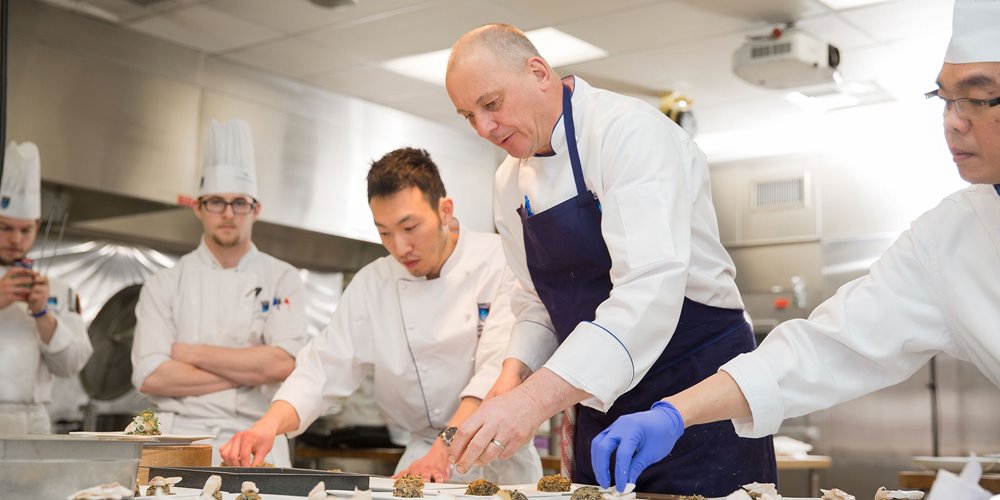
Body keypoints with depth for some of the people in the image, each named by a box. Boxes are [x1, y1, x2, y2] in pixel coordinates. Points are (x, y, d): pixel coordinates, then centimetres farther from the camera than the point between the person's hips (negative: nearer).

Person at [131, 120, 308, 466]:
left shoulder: (282, 279, 4)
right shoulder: (164, 285, 5)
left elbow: (282, 364, -10)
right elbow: (150, 376, -5)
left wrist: (191, 353, -6)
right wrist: (248, 370, -9)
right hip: (180, 440, 0)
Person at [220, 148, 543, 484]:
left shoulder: (499, 261, -8)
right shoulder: (371, 284, 5)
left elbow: (501, 369, -18)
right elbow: (325, 368, 1)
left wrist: (444, 451, -30)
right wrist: (270, 425, -18)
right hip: (424, 454, 1)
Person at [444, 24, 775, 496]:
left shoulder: (629, 130, -20)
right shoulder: (510, 182, 5)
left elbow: (651, 286, -32)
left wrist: (536, 398, -40)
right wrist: (515, 375, -7)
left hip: (698, 390, -7)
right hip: (600, 404, 7)